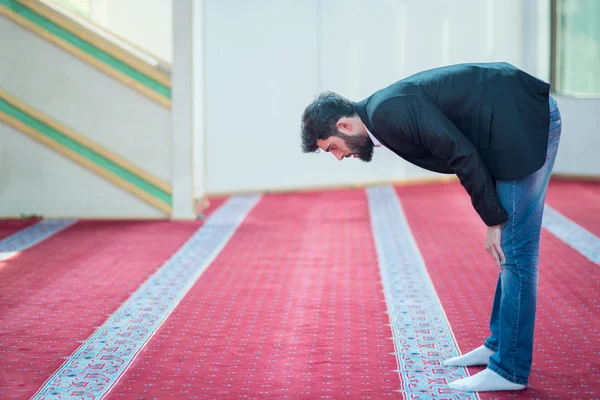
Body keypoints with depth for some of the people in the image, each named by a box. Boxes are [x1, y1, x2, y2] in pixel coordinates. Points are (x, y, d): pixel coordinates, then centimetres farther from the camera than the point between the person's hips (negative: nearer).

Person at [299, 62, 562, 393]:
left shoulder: (389, 112, -17)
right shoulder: (385, 112, 12)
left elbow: (463, 155, -19)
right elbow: (463, 153, 16)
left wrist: (493, 220, -12)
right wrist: (494, 216, 11)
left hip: (527, 122, -10)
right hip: (520, 122, 10)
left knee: (514, 250, -5)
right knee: (511, 249, 16)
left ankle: (509, 370, 1)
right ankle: (498, 344, 27)